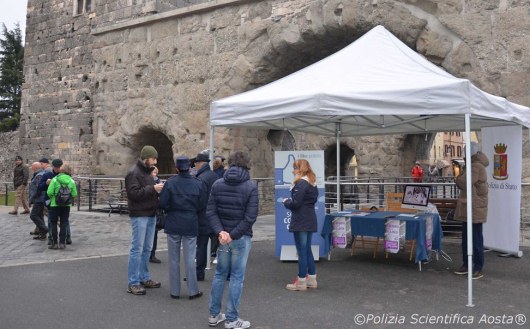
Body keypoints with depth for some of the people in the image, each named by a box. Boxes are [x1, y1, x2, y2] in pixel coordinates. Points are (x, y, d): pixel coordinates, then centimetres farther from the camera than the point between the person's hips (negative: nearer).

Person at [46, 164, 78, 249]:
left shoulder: (55, 179, -9)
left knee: (53, 224, 10)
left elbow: (49, 192, -14)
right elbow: (74, 194, -3)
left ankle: (54, 243, 9)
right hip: (67, 205, 2)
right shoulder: (71, 181, -2)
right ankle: (62, 243, 8)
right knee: (64, 224, 9)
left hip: (55, 205, -2)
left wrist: (52, 197, 6)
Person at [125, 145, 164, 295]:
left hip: (151, 214, 9)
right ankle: (133, 283, 0)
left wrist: (157, 189, 7)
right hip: (139, 215, -9)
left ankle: (144, 278, 23)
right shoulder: (133, 172, -12)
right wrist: (152, 188, -22)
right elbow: (134, 193, -21)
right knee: (137, 249, -6)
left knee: (147, 249, 13)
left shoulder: (147, 171, 17)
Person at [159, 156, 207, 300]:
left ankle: (175, 291, 18)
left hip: (173, 225, 0)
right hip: (191, 225, 0)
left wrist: (171, 210, 9)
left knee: (174, 259, 11)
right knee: (190, 259, 8)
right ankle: (193, 291, 14)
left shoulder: (170, 183, -10)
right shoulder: (198, 184, -7)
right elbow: (202, 206, -3)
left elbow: (163, 203, -11)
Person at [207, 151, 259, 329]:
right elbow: (250, 217, -16)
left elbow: (210, 211, -4)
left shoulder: (217, 184, 3)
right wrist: (233, 234, -13)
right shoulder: (251, 186, -8)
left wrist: (220, 231, -10)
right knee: (237, 277, 4)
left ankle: (214, 314, 25)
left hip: (222, 236, 4)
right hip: (242, 238, -4)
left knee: (219, 275, 16)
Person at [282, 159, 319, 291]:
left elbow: (295, 203, -22)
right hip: (310, 220, 9)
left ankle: (301, 282, 6)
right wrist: (290, 201, 12)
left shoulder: (301, 183, -17)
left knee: (302, 251, -2)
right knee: (307, 249, 16)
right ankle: (312, 279, 23)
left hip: (300, 221, -9)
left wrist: (286, 202, -2)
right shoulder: (312, 183, 12)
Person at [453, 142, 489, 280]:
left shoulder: (476, 166, -16)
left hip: (475, 208, -10)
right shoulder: (475, 165, 17)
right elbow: (463, 182, 17)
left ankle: (478, 268, 3)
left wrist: (458, 178, -4)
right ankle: (466, 264, 21)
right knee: (466, 238, 13)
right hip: (468, 207, 10)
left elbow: (464, 183, -22)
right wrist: (461, 179, -3)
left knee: (476, 239, -4)